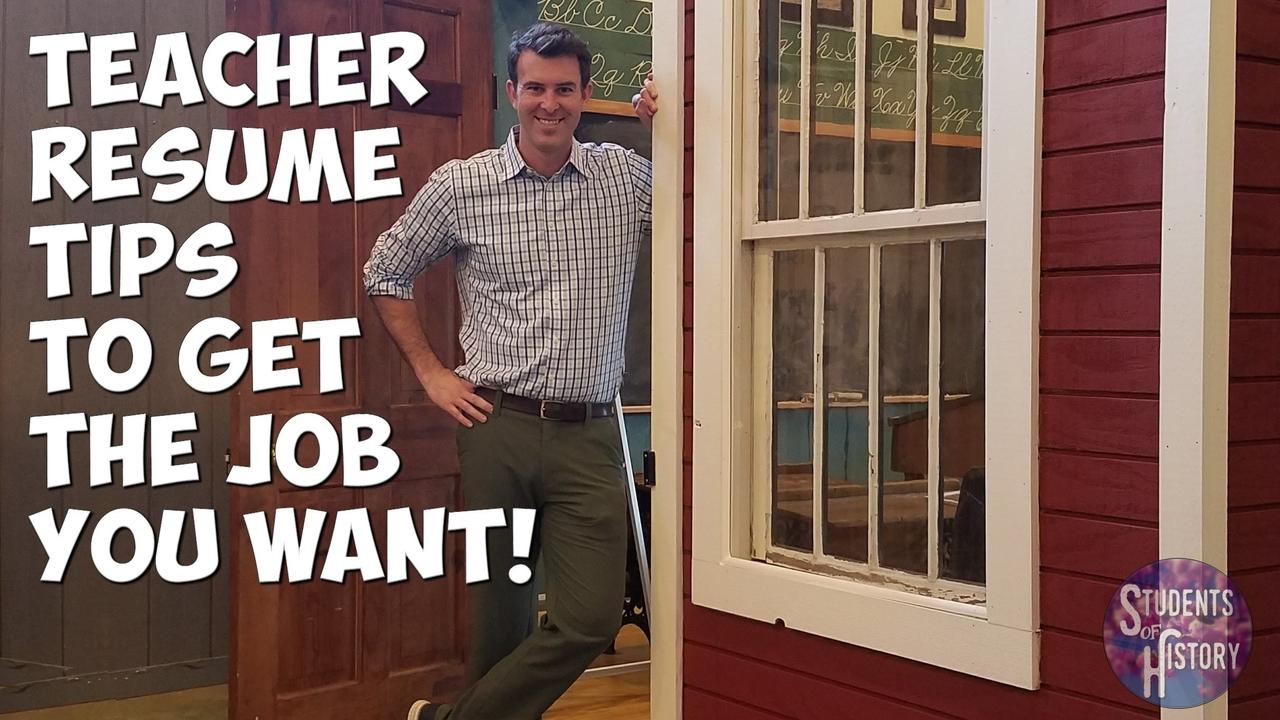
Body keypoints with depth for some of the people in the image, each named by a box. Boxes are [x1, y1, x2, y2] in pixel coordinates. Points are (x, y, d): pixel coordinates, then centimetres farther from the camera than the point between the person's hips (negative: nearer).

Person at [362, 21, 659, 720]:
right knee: (501, 608, 9)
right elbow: (385, 274, 13)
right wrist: (430, 372, 5)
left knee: (591, 618, -4)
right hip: (498, 428, -1)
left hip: (589, 435, 2)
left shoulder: (625, 177, 6)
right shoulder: (460, 184, 2)